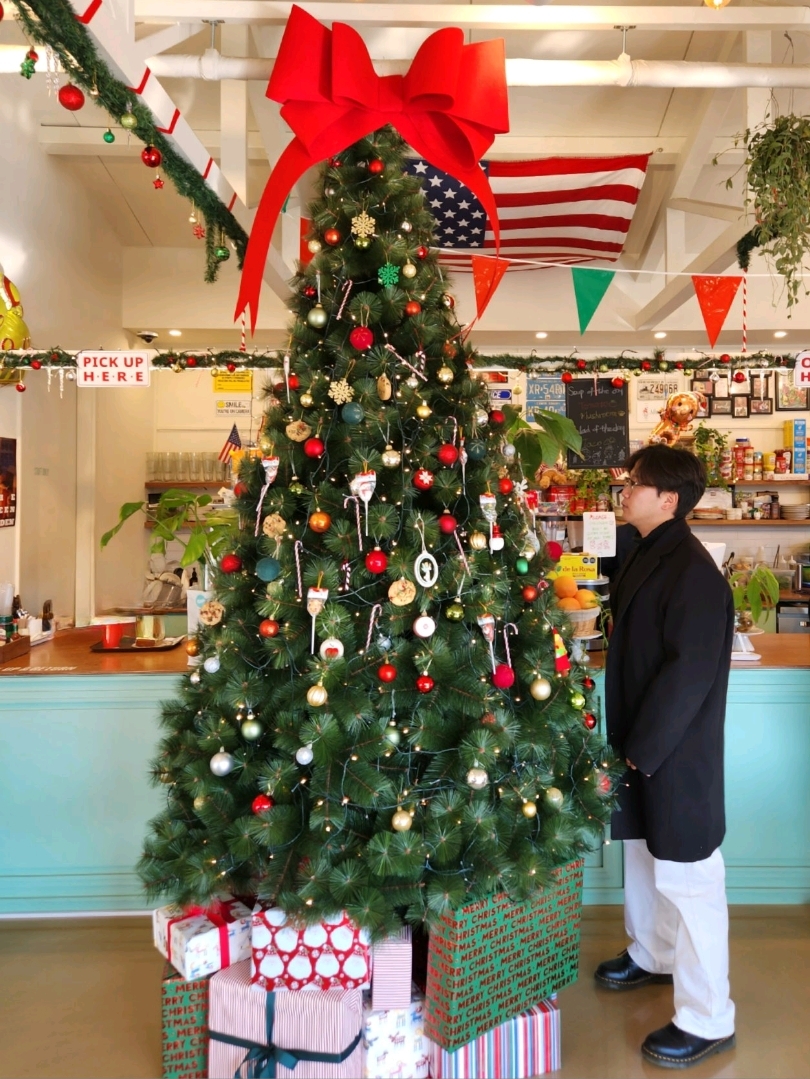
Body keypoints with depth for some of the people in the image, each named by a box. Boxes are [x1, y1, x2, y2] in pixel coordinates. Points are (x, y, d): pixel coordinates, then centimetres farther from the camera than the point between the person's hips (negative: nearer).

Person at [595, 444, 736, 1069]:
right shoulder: (648, 556, 7)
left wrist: (644, 747, -18)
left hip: (678, 750, -9)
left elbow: (690, 673, -24)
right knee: (644, 853, 24)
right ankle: (652, 955, 45)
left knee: (687, 876, 2)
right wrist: (627, 738, 11)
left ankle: (708, 1020, 17)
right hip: (641, 741, 9)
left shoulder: (693, 571, -22)